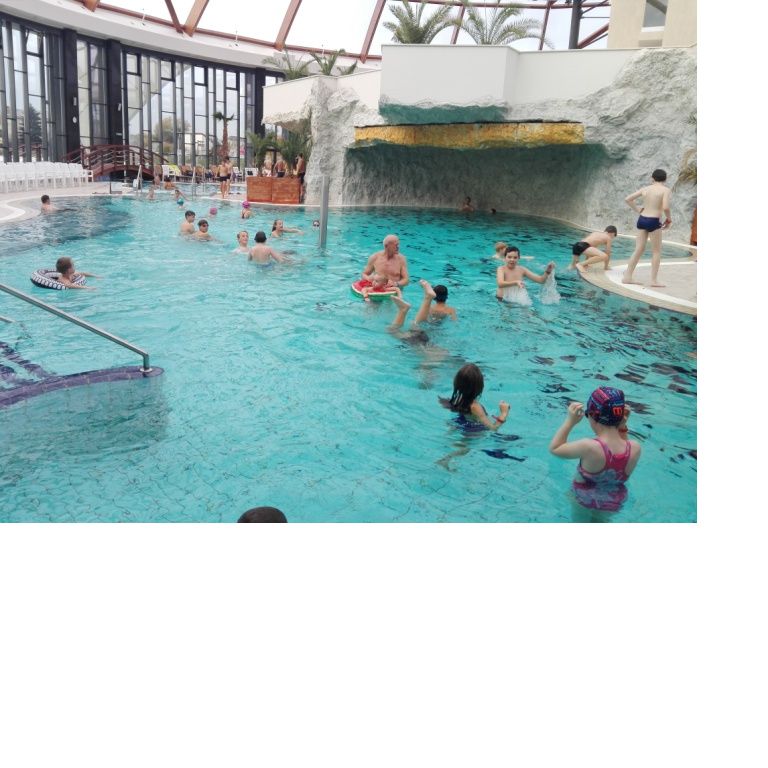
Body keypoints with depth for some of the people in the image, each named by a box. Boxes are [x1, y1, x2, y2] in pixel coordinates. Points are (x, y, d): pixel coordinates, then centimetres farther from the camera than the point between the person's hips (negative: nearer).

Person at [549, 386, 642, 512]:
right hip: (615, 503, 3)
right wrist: (623, 426, -10)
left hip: (585, 499, -3)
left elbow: (554, 448, -20)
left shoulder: (589, 447, -38)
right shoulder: (635, 448, -25)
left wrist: (570, 421, -20)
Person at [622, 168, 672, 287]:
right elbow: (665, 207, -17)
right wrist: (669, 220, -1)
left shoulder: (645, 189, 8)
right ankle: (654, 280, 6)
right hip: (654, 222, -5)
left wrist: (637, 210, 16)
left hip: (642, 219, 5)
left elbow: (627, 199, 10)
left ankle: (628, 276, 12)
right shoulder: (665, 189, -5)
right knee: (656, 252, 6)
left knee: (639, 250, 12)